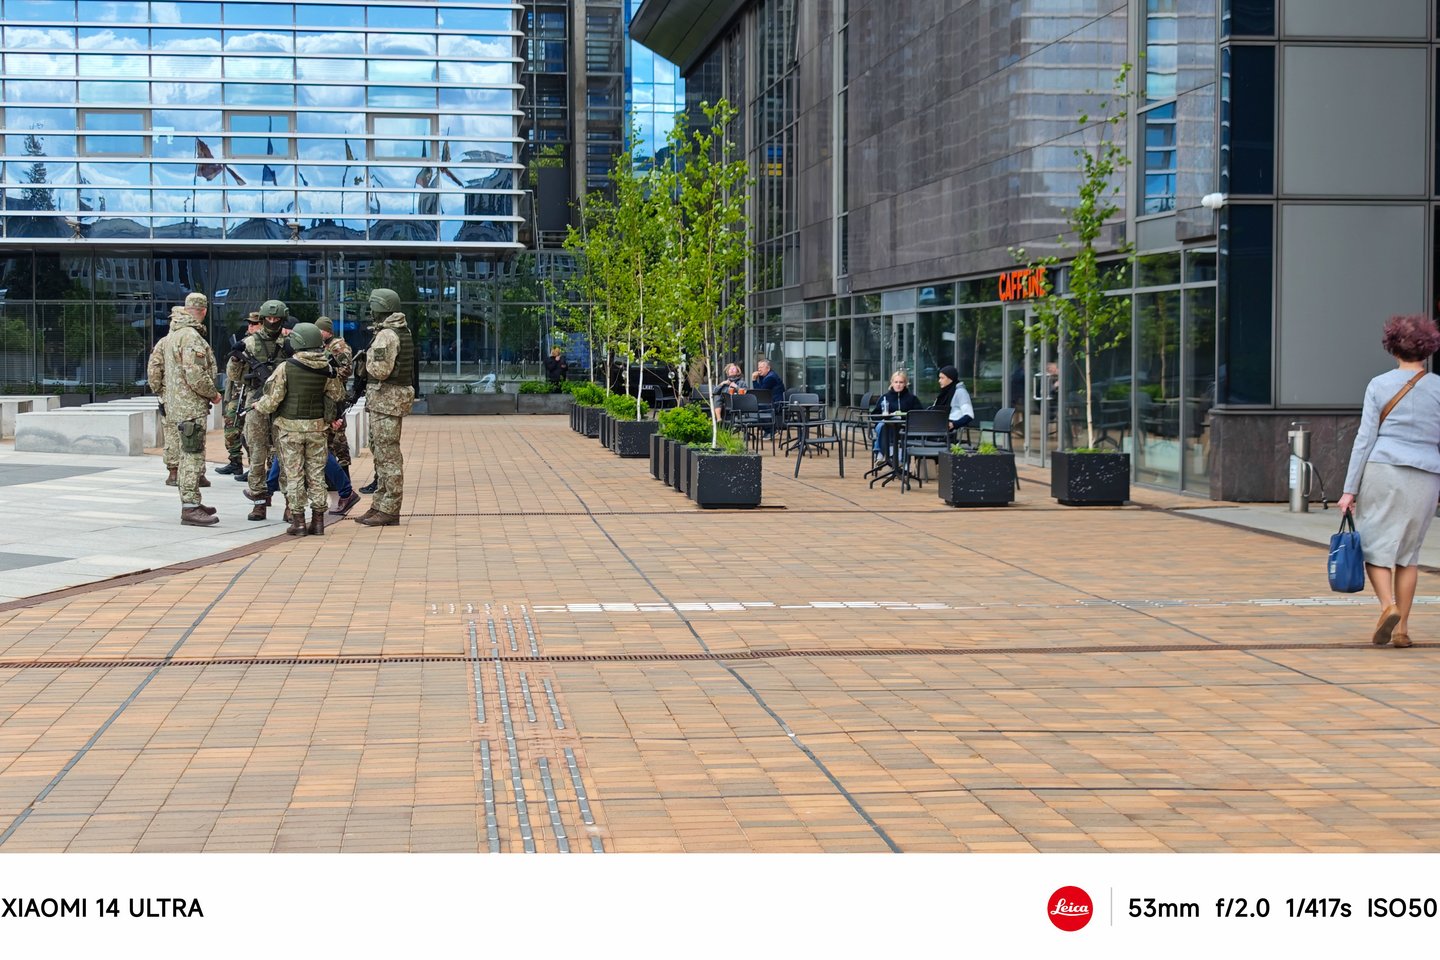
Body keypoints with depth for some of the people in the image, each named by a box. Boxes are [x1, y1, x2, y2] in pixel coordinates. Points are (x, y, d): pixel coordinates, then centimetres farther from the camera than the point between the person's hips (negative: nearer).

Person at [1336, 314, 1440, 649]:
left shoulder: (1379, 385, 1)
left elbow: (1365, 438, -2)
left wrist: (1350, 489, 0)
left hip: (1383, 470, -1)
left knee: (1376, 545, 7)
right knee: (1408, 552, 11)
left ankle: (1388, 605, -17)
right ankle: (1402, 628, 7)